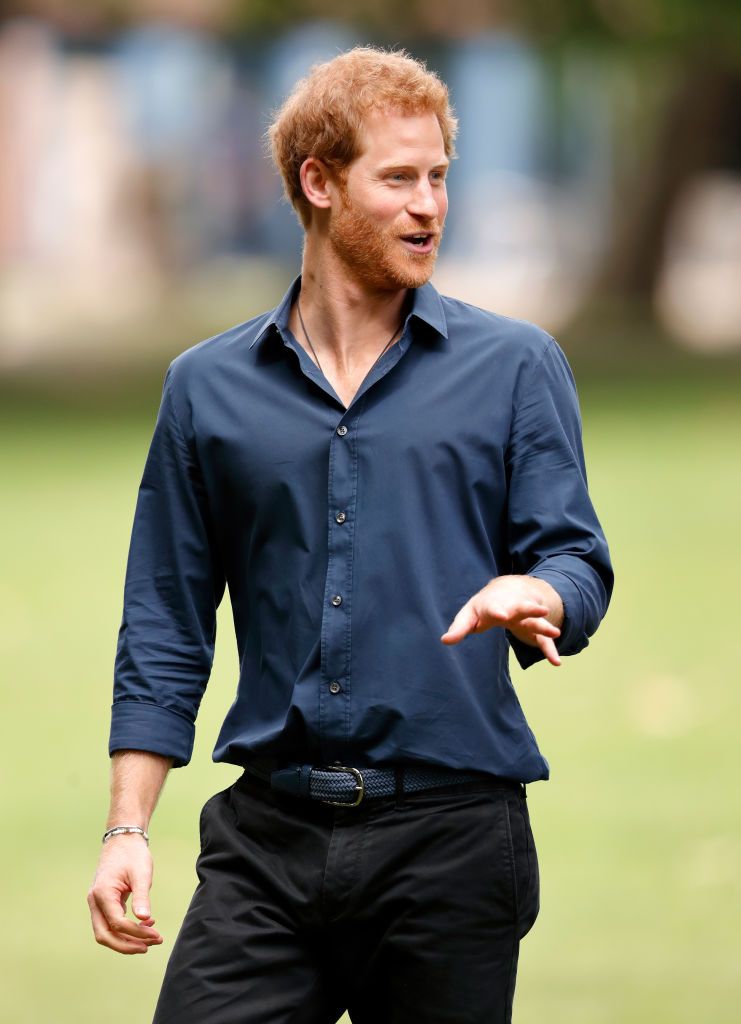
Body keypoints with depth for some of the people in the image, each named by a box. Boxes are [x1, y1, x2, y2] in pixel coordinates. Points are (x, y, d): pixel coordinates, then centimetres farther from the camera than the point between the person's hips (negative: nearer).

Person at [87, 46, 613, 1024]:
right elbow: (165, 627, 13)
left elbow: (575, 560, 1)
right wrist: (127, 830, 5)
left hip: (451, 837, -1)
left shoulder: (515, 366, 7)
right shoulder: (208, 388, 11)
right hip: (267, 839, 1)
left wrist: (530, 598, -24)